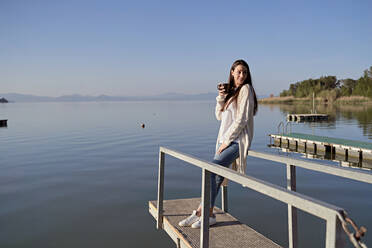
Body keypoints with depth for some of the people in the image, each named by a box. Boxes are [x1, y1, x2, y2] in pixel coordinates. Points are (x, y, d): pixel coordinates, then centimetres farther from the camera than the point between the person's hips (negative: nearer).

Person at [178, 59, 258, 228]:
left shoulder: (246, 89, -5)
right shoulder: (231, 90, 19)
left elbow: (241, 120, -13)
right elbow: (220, 116, 14)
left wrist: (226, 141, -12)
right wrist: (221, 96, 0)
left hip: (237, 141, -7)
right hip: (225, 140, 7)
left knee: (210, 169, -19)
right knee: (216, 176, -1)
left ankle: (206, 214, -12)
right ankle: (200, 213, 2)